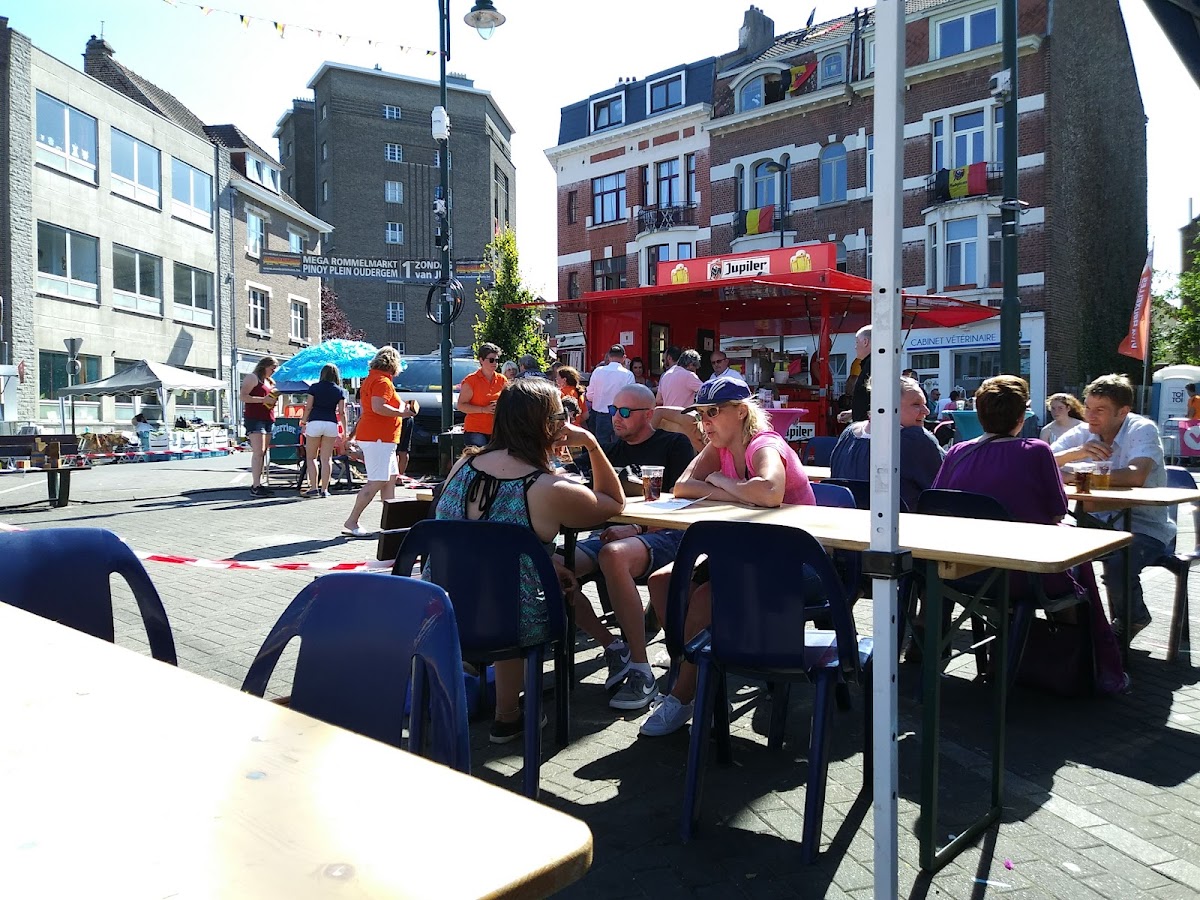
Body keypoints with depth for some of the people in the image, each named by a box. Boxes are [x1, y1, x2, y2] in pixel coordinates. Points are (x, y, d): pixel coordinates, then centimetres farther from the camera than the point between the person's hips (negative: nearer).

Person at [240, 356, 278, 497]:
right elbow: (243, 396, -11)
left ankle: (258, 483, 8)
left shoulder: (270, 382, 24)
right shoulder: (252, 378, -1)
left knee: (263, 452, 6)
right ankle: (255, 487, -17)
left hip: (268, 419, 9)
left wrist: (274, 399, 12)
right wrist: (263, 399, -17)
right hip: (254, 418, -9)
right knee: (258, 452, -15)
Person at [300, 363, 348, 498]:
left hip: (314, 423, -1)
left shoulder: (314, 387, 5)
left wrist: (303, 423, 11)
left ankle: (313, 487, 2)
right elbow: (342, 412, 3)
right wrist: (345, 430, 8)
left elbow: (308, 407, 0)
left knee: (311, 457, 10)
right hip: (331, 424, 1)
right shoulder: (340, 391, 8)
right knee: (327, 458, 5)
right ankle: (324, 489, 3)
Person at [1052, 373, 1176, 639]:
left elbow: (1136, 476, -32)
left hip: (1145, 526, -5)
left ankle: (1131, 619, 3)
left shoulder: (1142, 430, -13)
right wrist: (1074, 453, -27)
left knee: (1117, 563, -32)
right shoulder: (1081, 433, 2)